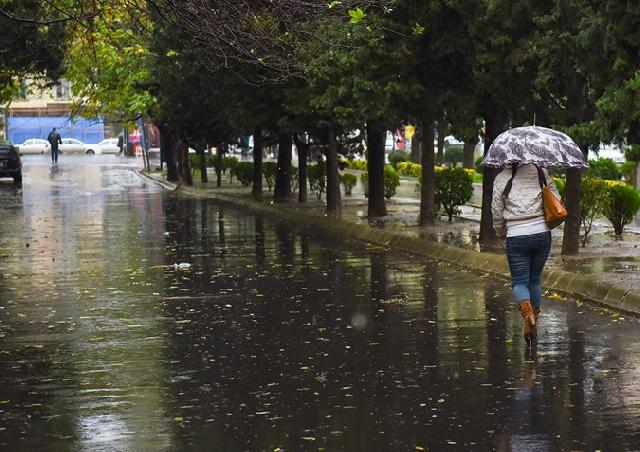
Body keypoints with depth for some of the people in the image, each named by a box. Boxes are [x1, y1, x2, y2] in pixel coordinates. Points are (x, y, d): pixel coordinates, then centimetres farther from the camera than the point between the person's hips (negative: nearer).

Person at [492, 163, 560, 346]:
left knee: (519, 281, 5)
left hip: (516, 237, -2)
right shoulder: (540, 171, 3)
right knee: (535, 279, 18)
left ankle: (528, 313, -22)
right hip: (542, 234, 2)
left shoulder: (501, 178, -1)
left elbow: (497, 212, 3)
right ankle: (534, 319, 20)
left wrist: (501, 233, 21)